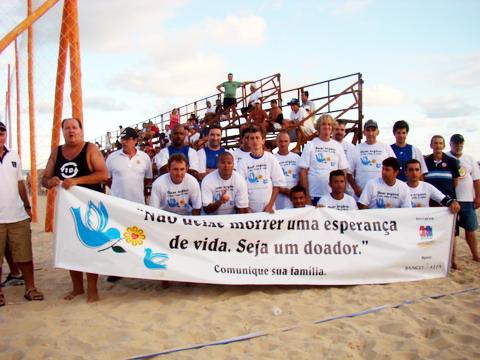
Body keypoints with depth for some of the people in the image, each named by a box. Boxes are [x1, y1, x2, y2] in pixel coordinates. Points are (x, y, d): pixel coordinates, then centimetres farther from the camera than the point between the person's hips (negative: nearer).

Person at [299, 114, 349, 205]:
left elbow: (343, 170, 10)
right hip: (314, 195, -2)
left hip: (334, 195, 2)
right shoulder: (310, 145, 1)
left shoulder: (338, 146, 9)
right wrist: (306, 195, -7)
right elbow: (303, 171, -2)